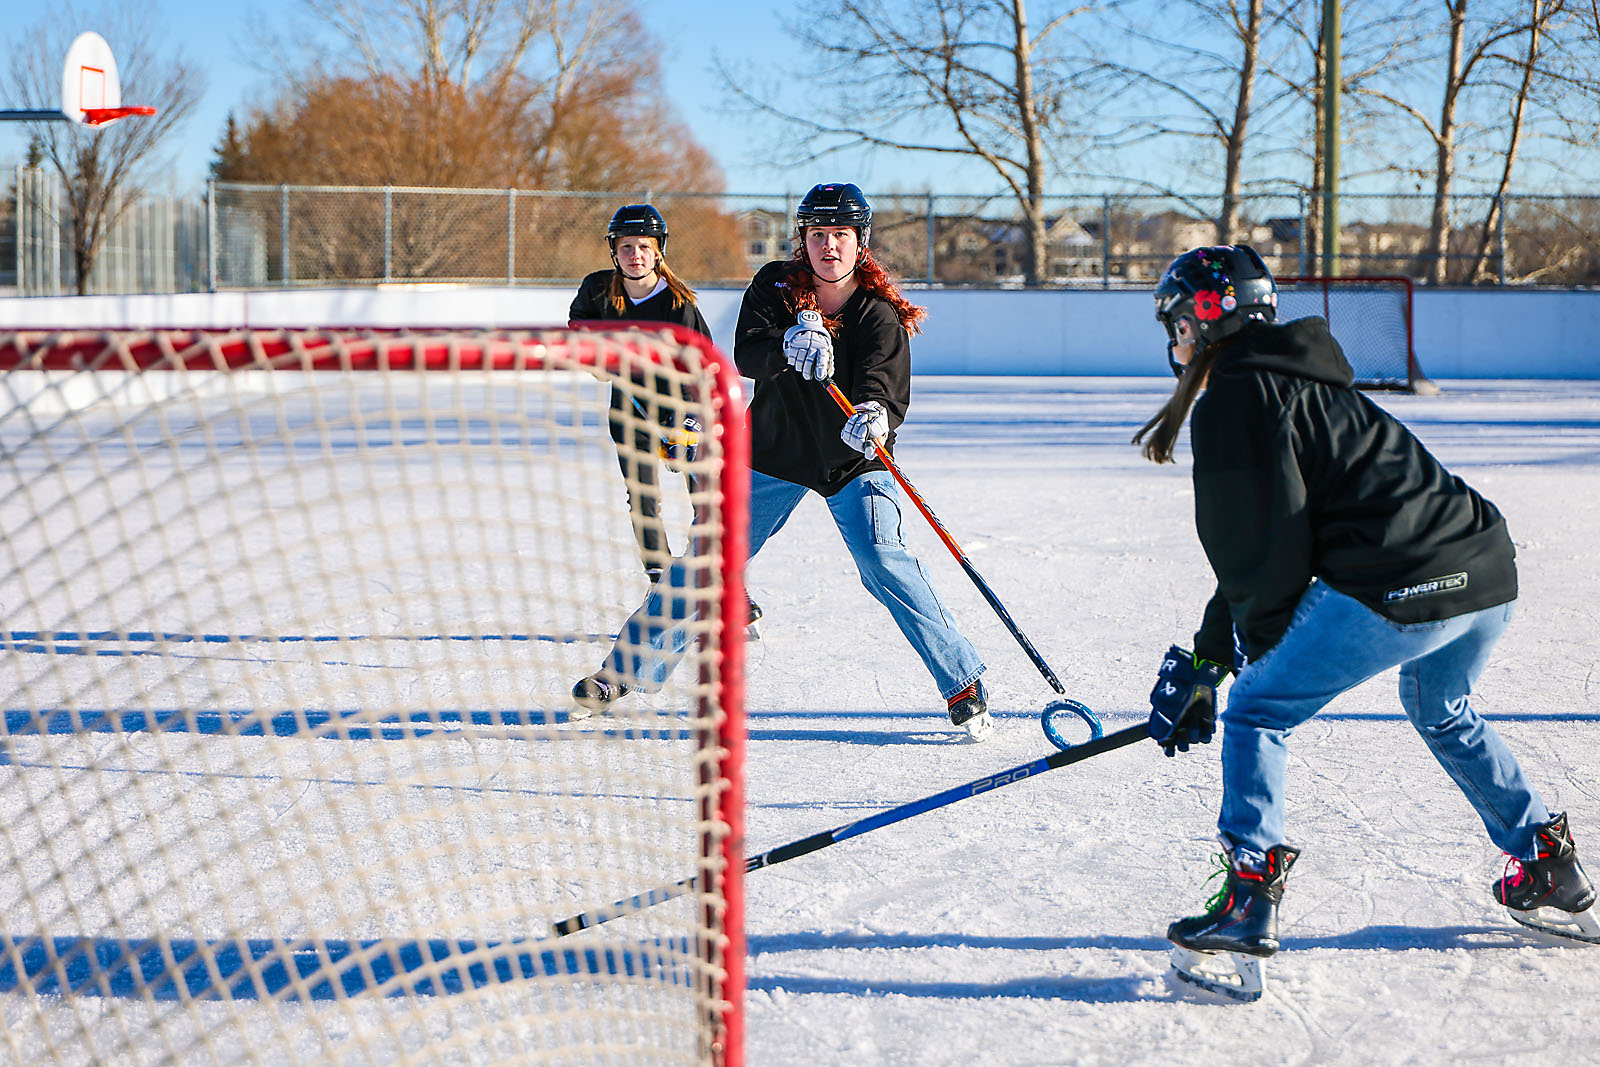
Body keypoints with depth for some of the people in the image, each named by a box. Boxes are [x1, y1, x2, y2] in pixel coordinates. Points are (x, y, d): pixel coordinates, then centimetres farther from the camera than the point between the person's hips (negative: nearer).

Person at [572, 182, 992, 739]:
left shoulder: (880, 313, -13)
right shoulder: (775, 286, -7)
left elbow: (889, 389, -26)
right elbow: (745, 357, -20)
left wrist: (875, 416, -49)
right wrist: (789, 345, -41)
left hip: (852, 462, -2)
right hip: (775, 448, 2)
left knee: (882, 561, -20)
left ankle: (963, 683, -8)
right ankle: (629, 667, 17)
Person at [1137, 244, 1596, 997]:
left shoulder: (1233, 400, -3)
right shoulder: (1295, 380, 26)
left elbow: (1261, 546, -7)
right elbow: (1261, 545, 27)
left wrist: (1263, 645, 11)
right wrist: (1203, 659, 25)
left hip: (1397, 593, -10)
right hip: (1490, 575, 10)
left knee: (1257, 713, 6)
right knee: (1442, 714, 34)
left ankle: (1249, 904, -1)